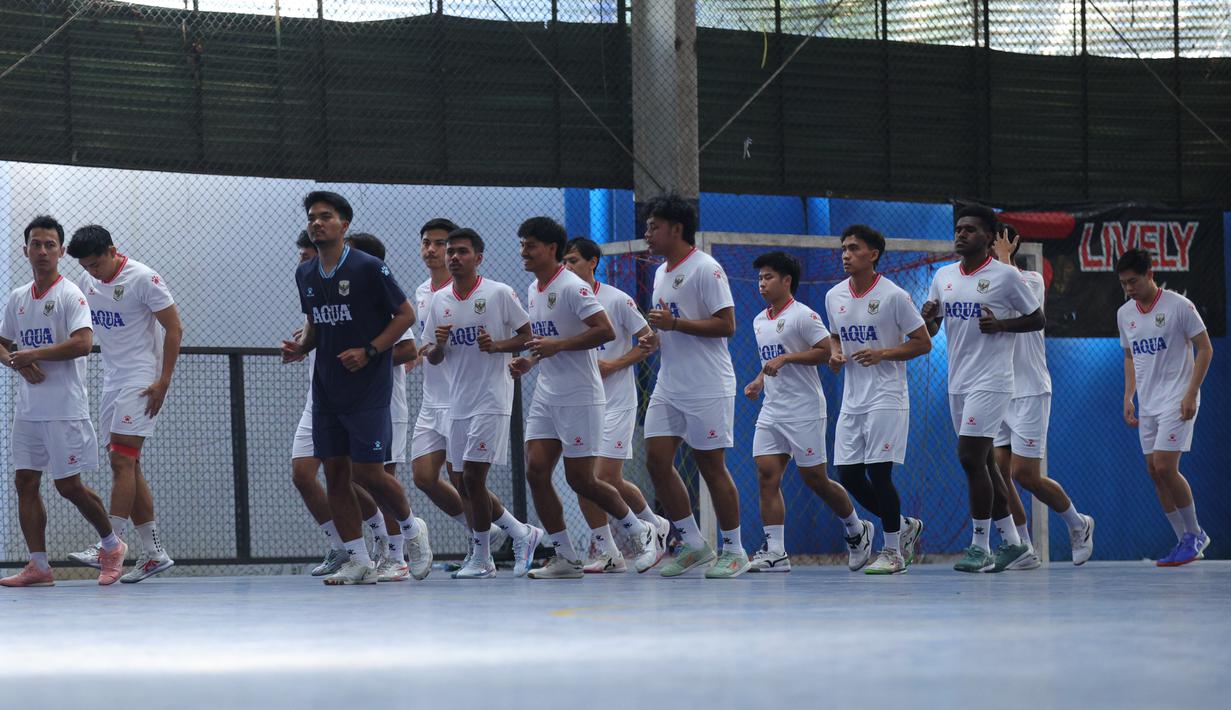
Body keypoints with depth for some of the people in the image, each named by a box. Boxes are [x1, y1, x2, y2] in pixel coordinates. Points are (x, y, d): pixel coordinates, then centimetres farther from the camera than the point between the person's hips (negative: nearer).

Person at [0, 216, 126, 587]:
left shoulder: (69, 295, -8)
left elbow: (83, 343, -20)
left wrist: (34, 354, -17)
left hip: (65, 409, -6)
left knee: (69, 486, -4)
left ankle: (111, 544, 18)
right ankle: (38, 566, 3)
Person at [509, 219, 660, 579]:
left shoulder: (572, 286, -14)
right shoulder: (533, 290, 14)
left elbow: (605, 331, -23)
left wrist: (557, 345, -25)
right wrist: (529, 361, 8)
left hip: (580, 397, -8)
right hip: (546, 396, 8)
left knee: (580, 479, -6)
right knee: (536, 472, -3)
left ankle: (641, 533, 16)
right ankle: (565, 557, 3)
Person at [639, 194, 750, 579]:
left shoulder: (705, 268, -11)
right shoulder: (661, 273, 16)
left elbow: (726, 325, -17)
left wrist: (674, 323, -22)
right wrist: (654, 339, 6)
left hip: (707, 388, -8)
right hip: (668, 386, 8)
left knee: (711, 465, -3)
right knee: (657, 460, 0)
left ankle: (734, 550, 8)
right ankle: (693, 544, 9)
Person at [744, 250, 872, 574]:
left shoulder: (803, 315, -9)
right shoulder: (759, 321, 15)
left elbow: (825, 351, -15)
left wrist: (784, 358, -21)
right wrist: (758, 382, 10)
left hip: (804, 410, -7)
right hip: (771, 411, 7)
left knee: (814, 479, -2)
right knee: (767, 474, -7)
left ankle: (857, 531, 21)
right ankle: (775, 552, -8)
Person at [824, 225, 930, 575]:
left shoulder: (894, 296, -10)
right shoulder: (834, 296, 8)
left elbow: (923, 343, -7)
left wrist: (882, 354, -19)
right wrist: (835, 355, 2)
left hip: (886, 397, -7)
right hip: (852, 398, 7)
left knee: (879, 471, -10)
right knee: (848, 475, 4)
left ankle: (892, 551, 3)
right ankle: (905, 526, 23)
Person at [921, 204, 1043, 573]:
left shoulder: (1005, 275, -7)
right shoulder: (943, 276, 11)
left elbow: (1037, 319, 0)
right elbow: (928, 331, 17)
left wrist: (1001, 325, -16)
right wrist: (927, 318, -6)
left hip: (989, 382, -7)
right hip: (957, 382, 7)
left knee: (971, 458, -14)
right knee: (982, 462, 10)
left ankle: (980, 546, -8)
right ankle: (1012, 541, 20)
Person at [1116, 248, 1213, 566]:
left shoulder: (1178, 306, -10)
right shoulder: (1124, 314, 9)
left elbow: (1205, 349, -7)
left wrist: (1191, 394, -14)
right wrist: (1128, 397, 11)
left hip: (1177, 401, -7)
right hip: (1147, 405, 7)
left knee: (1165, 467, -15)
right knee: (1155, 472, 3)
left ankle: (1195, 533, 1)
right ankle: (1186, 542, 10)